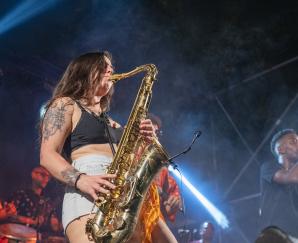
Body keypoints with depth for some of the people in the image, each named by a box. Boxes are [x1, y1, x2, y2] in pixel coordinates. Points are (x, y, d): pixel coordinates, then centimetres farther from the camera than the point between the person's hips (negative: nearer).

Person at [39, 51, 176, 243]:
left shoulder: (109, 121, 32)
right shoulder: (65, 105, 12)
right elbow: (47, 155, -1)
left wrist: (145, 140, 5)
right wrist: (80, 180, -18)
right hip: (88, 196, -7)